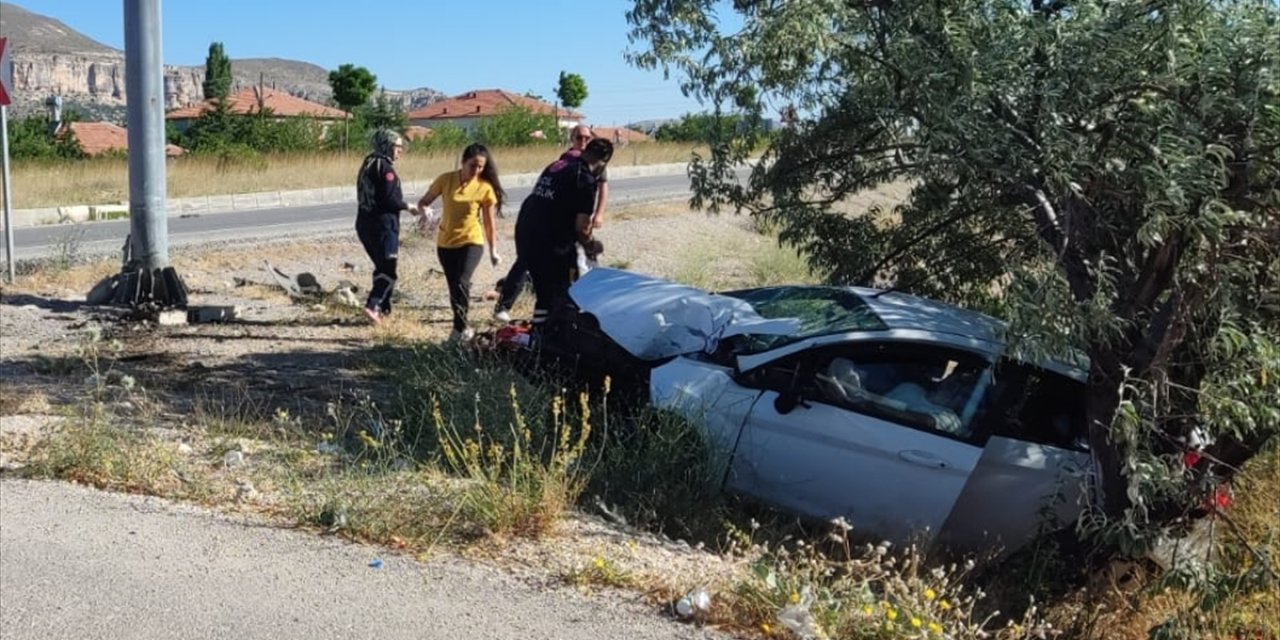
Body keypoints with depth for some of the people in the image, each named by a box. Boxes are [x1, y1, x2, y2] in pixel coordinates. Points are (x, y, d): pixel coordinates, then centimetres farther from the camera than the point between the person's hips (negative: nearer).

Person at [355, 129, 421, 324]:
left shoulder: (369, 165, 15)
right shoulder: (385, 167, -13)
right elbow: (390, 200, -19)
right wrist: (410, 207, -4)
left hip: (365, 222, 9)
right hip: (383, 223, -9)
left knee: (382, 266, 17)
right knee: (388, 268, -8)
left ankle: (383, 308, 20)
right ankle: (373, 305, -20)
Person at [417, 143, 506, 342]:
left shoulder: (485, 187, -8)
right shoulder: (446, 180, -6)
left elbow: (488, 222, 1)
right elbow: (424, 201, 3)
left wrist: (493, 250, 5)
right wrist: (424, 209, -20)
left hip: (472, 243, -2)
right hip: (446, 243, 3)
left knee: (462, 283, -21)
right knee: (454, 287, 8)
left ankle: (460, 329, -10)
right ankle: (461, 328, 24)